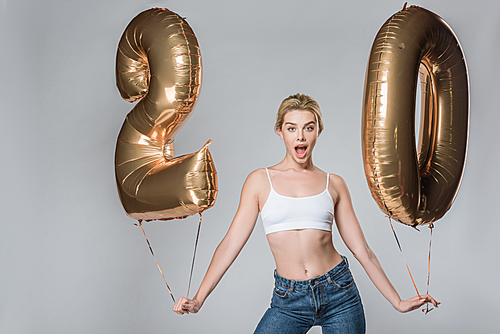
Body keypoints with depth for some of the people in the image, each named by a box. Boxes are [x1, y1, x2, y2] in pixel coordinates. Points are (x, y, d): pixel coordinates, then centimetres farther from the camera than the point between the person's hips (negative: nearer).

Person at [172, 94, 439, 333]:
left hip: (338, 293, 1)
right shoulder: (261, 181, 2)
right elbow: (231, 243, -1)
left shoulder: (334, 184, 5)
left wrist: (397, 302, 8)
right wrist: (198, 300, -8)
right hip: (288, 301, -1)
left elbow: (361, 249, 8)